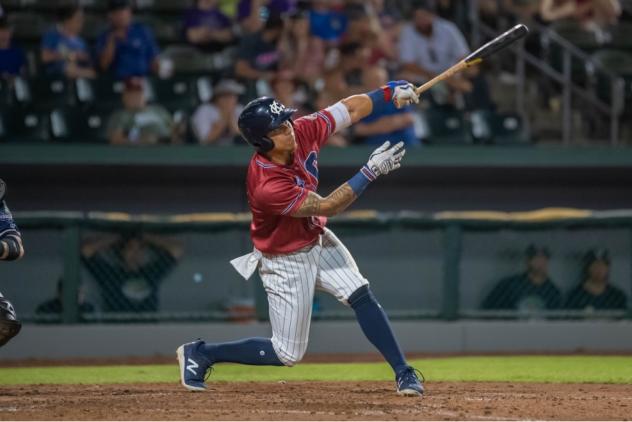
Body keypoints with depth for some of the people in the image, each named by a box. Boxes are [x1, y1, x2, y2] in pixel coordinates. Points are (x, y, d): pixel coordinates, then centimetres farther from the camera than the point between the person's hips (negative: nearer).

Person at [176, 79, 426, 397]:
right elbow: (327, 206, -31)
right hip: (286, 261, -7)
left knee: (362, 297, -11)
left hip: (317, 241, 7)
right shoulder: (266, 186, -37)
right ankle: (199, 354, 15)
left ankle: (403, 373, -4)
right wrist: (371, 171, -33)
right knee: (288, 354, 2)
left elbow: (351, 109, -8)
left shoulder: (302, 132, -17)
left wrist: (390, 92, -23)